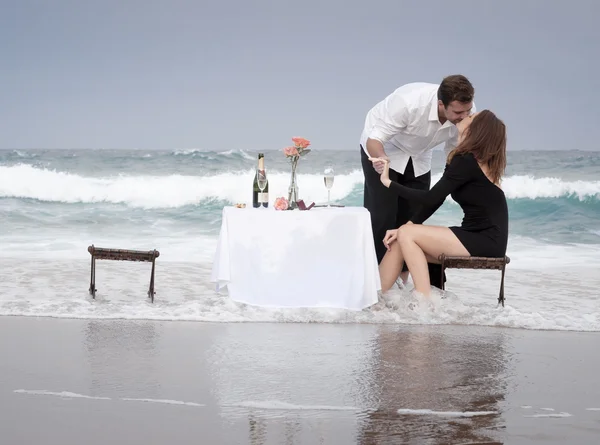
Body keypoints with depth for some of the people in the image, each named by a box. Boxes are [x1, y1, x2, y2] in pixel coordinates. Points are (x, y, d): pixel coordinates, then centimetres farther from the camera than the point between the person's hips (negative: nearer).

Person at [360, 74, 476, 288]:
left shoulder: (467, 112, -26)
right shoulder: (410, 103, -41)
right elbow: (374, 139, -33)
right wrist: (380, 158, -54)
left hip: (418, 157, 5)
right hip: (382, 150, -4)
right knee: (382, 216, -12)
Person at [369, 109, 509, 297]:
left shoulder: (466, 162, -16)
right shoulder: (469, 159, 14)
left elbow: (431, 199, -18)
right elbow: (435, 200, 10)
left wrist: (388, 182, -11)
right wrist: (403, 228, 1)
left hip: (486, 241, -9)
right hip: (479, 238, 9)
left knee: (407, 235, -15)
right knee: (400, 241, 0)